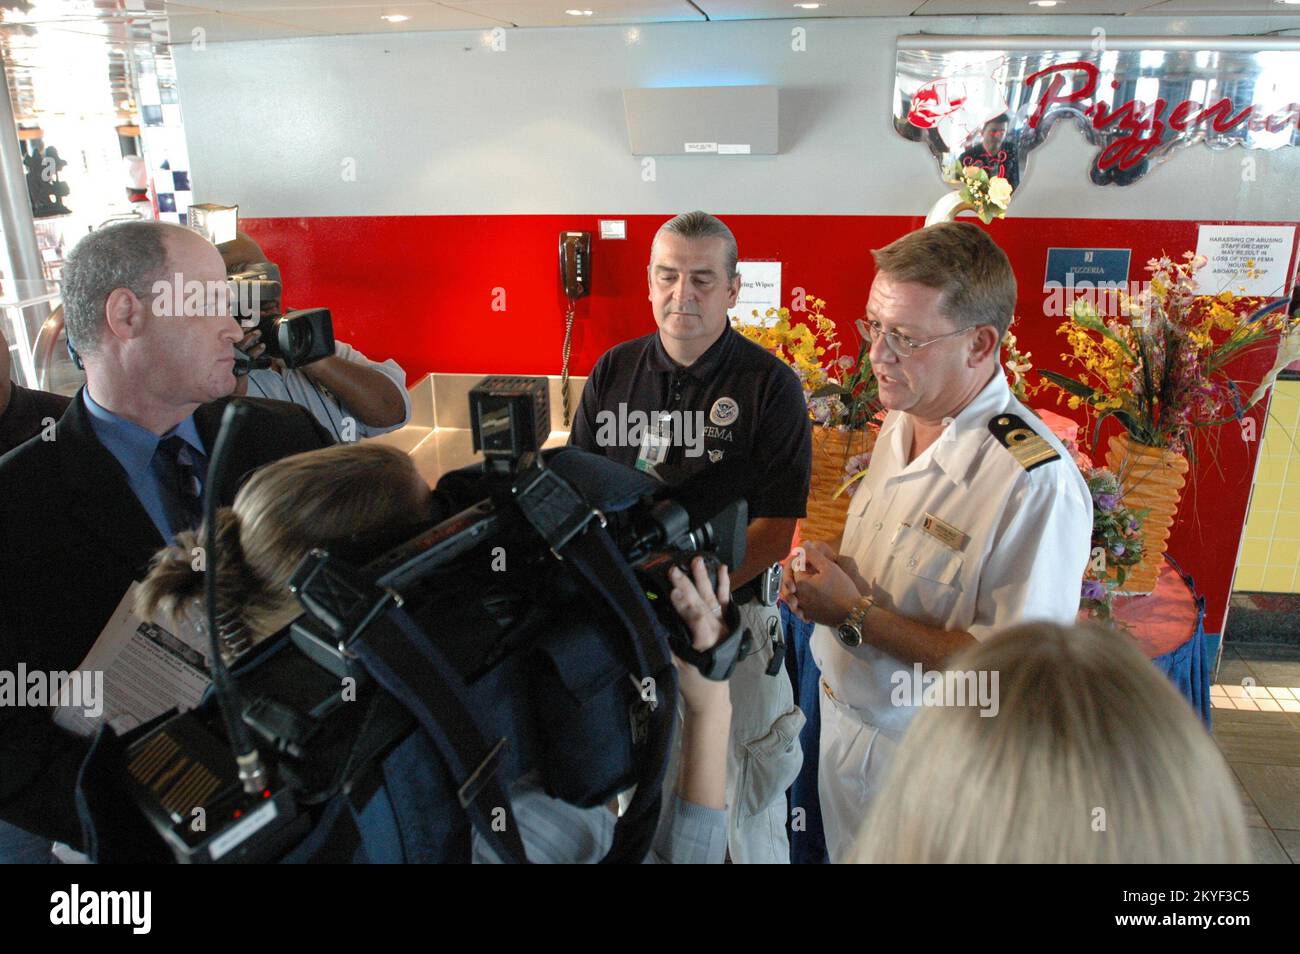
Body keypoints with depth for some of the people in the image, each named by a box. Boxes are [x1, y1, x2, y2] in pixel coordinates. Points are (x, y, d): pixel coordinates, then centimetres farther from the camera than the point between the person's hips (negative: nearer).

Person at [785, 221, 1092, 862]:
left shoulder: (1037, 482, -28)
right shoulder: (901, 422, -1)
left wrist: (855, 613, -25)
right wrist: (833, 566, -7)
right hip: (844, 720, 7)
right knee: (846, 854, 26)